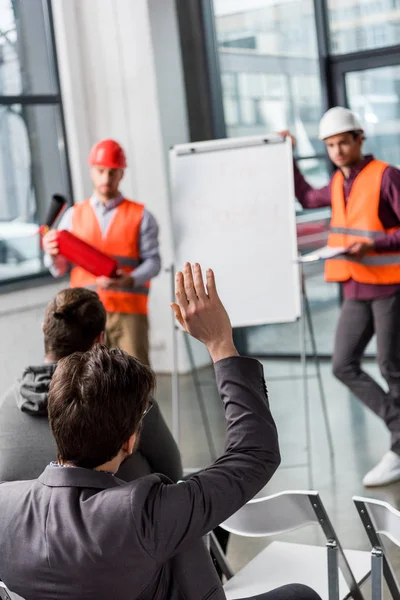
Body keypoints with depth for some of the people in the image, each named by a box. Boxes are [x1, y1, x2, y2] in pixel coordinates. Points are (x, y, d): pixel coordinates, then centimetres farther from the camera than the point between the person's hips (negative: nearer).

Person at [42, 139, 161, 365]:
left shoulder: (141, 216, 9)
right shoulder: (74, 215, 14)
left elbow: (153, 261, 0)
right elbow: (60, 269, 11)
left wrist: (130, 280, -20)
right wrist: (53, 255, -12)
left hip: (128, 311, -1)